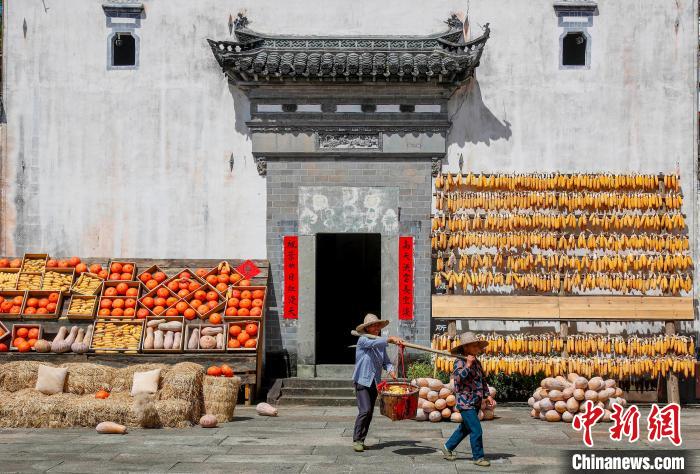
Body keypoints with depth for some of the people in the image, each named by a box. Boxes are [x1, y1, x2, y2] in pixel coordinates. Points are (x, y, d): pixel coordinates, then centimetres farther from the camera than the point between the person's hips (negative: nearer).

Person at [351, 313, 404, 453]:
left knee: (369, 413, 7)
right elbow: (373, 343, -28)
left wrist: (390, 369, -15)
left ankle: (361, 440, 17)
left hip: (374, 383, 6)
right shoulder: (363, 340, -7)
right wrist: (390, 339, -39)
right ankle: (356, 440, -8)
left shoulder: (381, 344, 12)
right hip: (362, 381, -6)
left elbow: (386, 361, 7)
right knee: (365, 410, -16)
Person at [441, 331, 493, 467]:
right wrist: (468, 364, -29)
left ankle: (448, 447, 35)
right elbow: (458, 377, -28)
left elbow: (482, 381, 22)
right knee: (476, 430, -8)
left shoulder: (477, 363, 13)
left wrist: (487, 395, 14)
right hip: (465, 402, -9)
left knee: (465, 428, 19)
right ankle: (478, 457, 6)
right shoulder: (460, 362, -12)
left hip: (476, 403, 9)